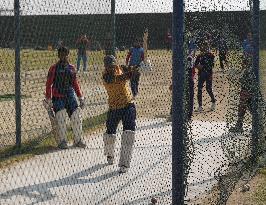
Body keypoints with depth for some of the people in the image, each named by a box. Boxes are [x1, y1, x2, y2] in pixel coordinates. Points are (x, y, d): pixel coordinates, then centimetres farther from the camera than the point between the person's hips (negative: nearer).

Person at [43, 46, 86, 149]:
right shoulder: (54, 68, -2)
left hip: (70, 95, 4)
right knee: (61, 119, -12)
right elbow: (49, 84, -3)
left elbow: (75, 83, 18)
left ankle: (78, 140, 7)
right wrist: (48, 99, -8)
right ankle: (62, 141, -2)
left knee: (77, 116, -4)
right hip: (58, 97, -4)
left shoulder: (71, 68, 12)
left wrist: (81, 98, 14)